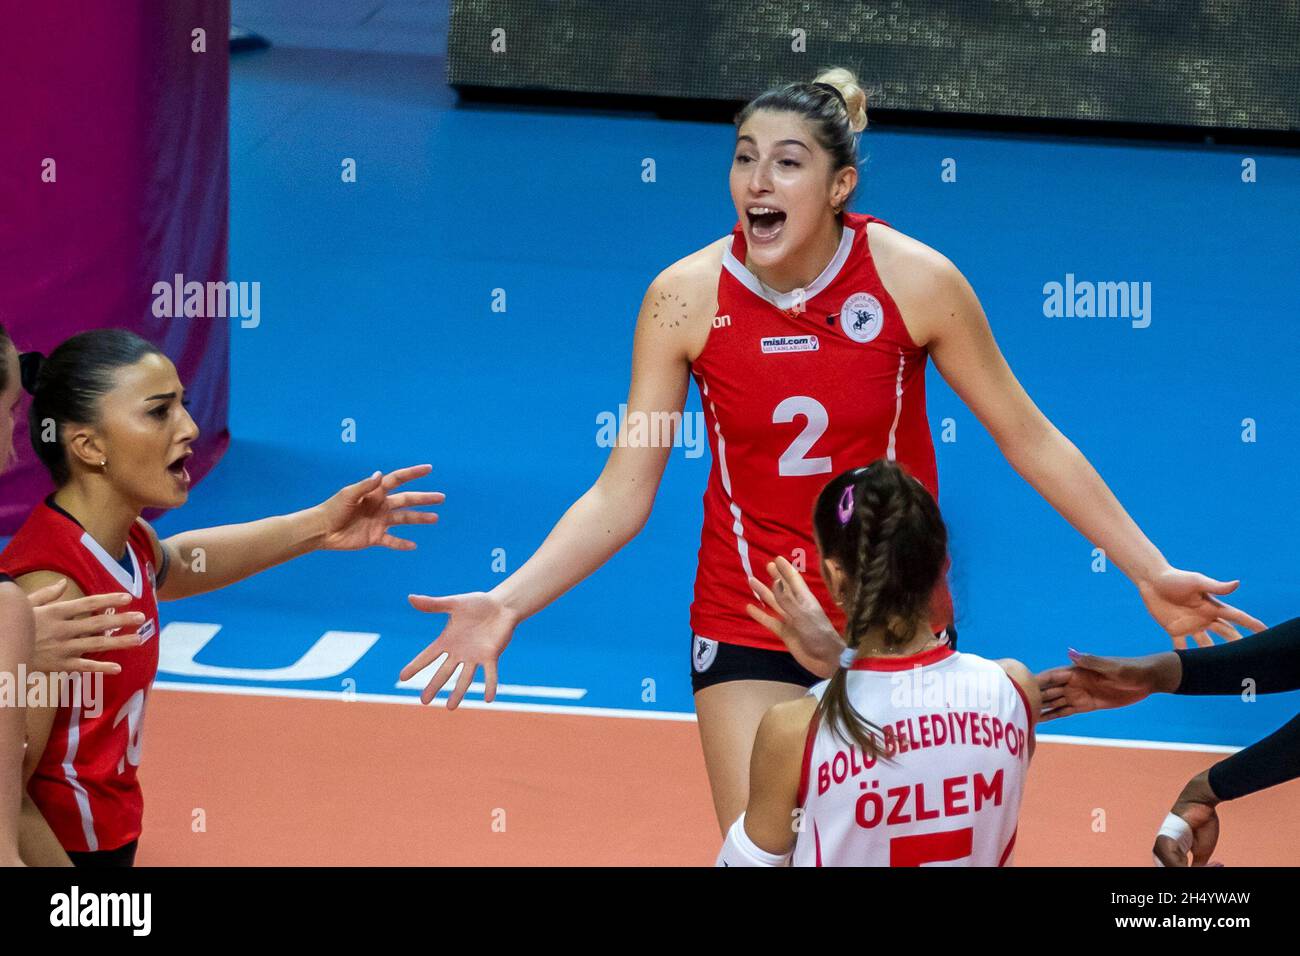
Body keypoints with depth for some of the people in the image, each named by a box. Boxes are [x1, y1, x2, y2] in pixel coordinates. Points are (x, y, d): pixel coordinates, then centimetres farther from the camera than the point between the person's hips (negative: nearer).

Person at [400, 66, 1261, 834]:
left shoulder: (915, 279, -13)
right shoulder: (686, 297, -12)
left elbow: (1028, 438, -3)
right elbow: (622, 495, -8)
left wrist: (1150, 573, -3)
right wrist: (510, 602, -20)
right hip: (749, 630, 0)